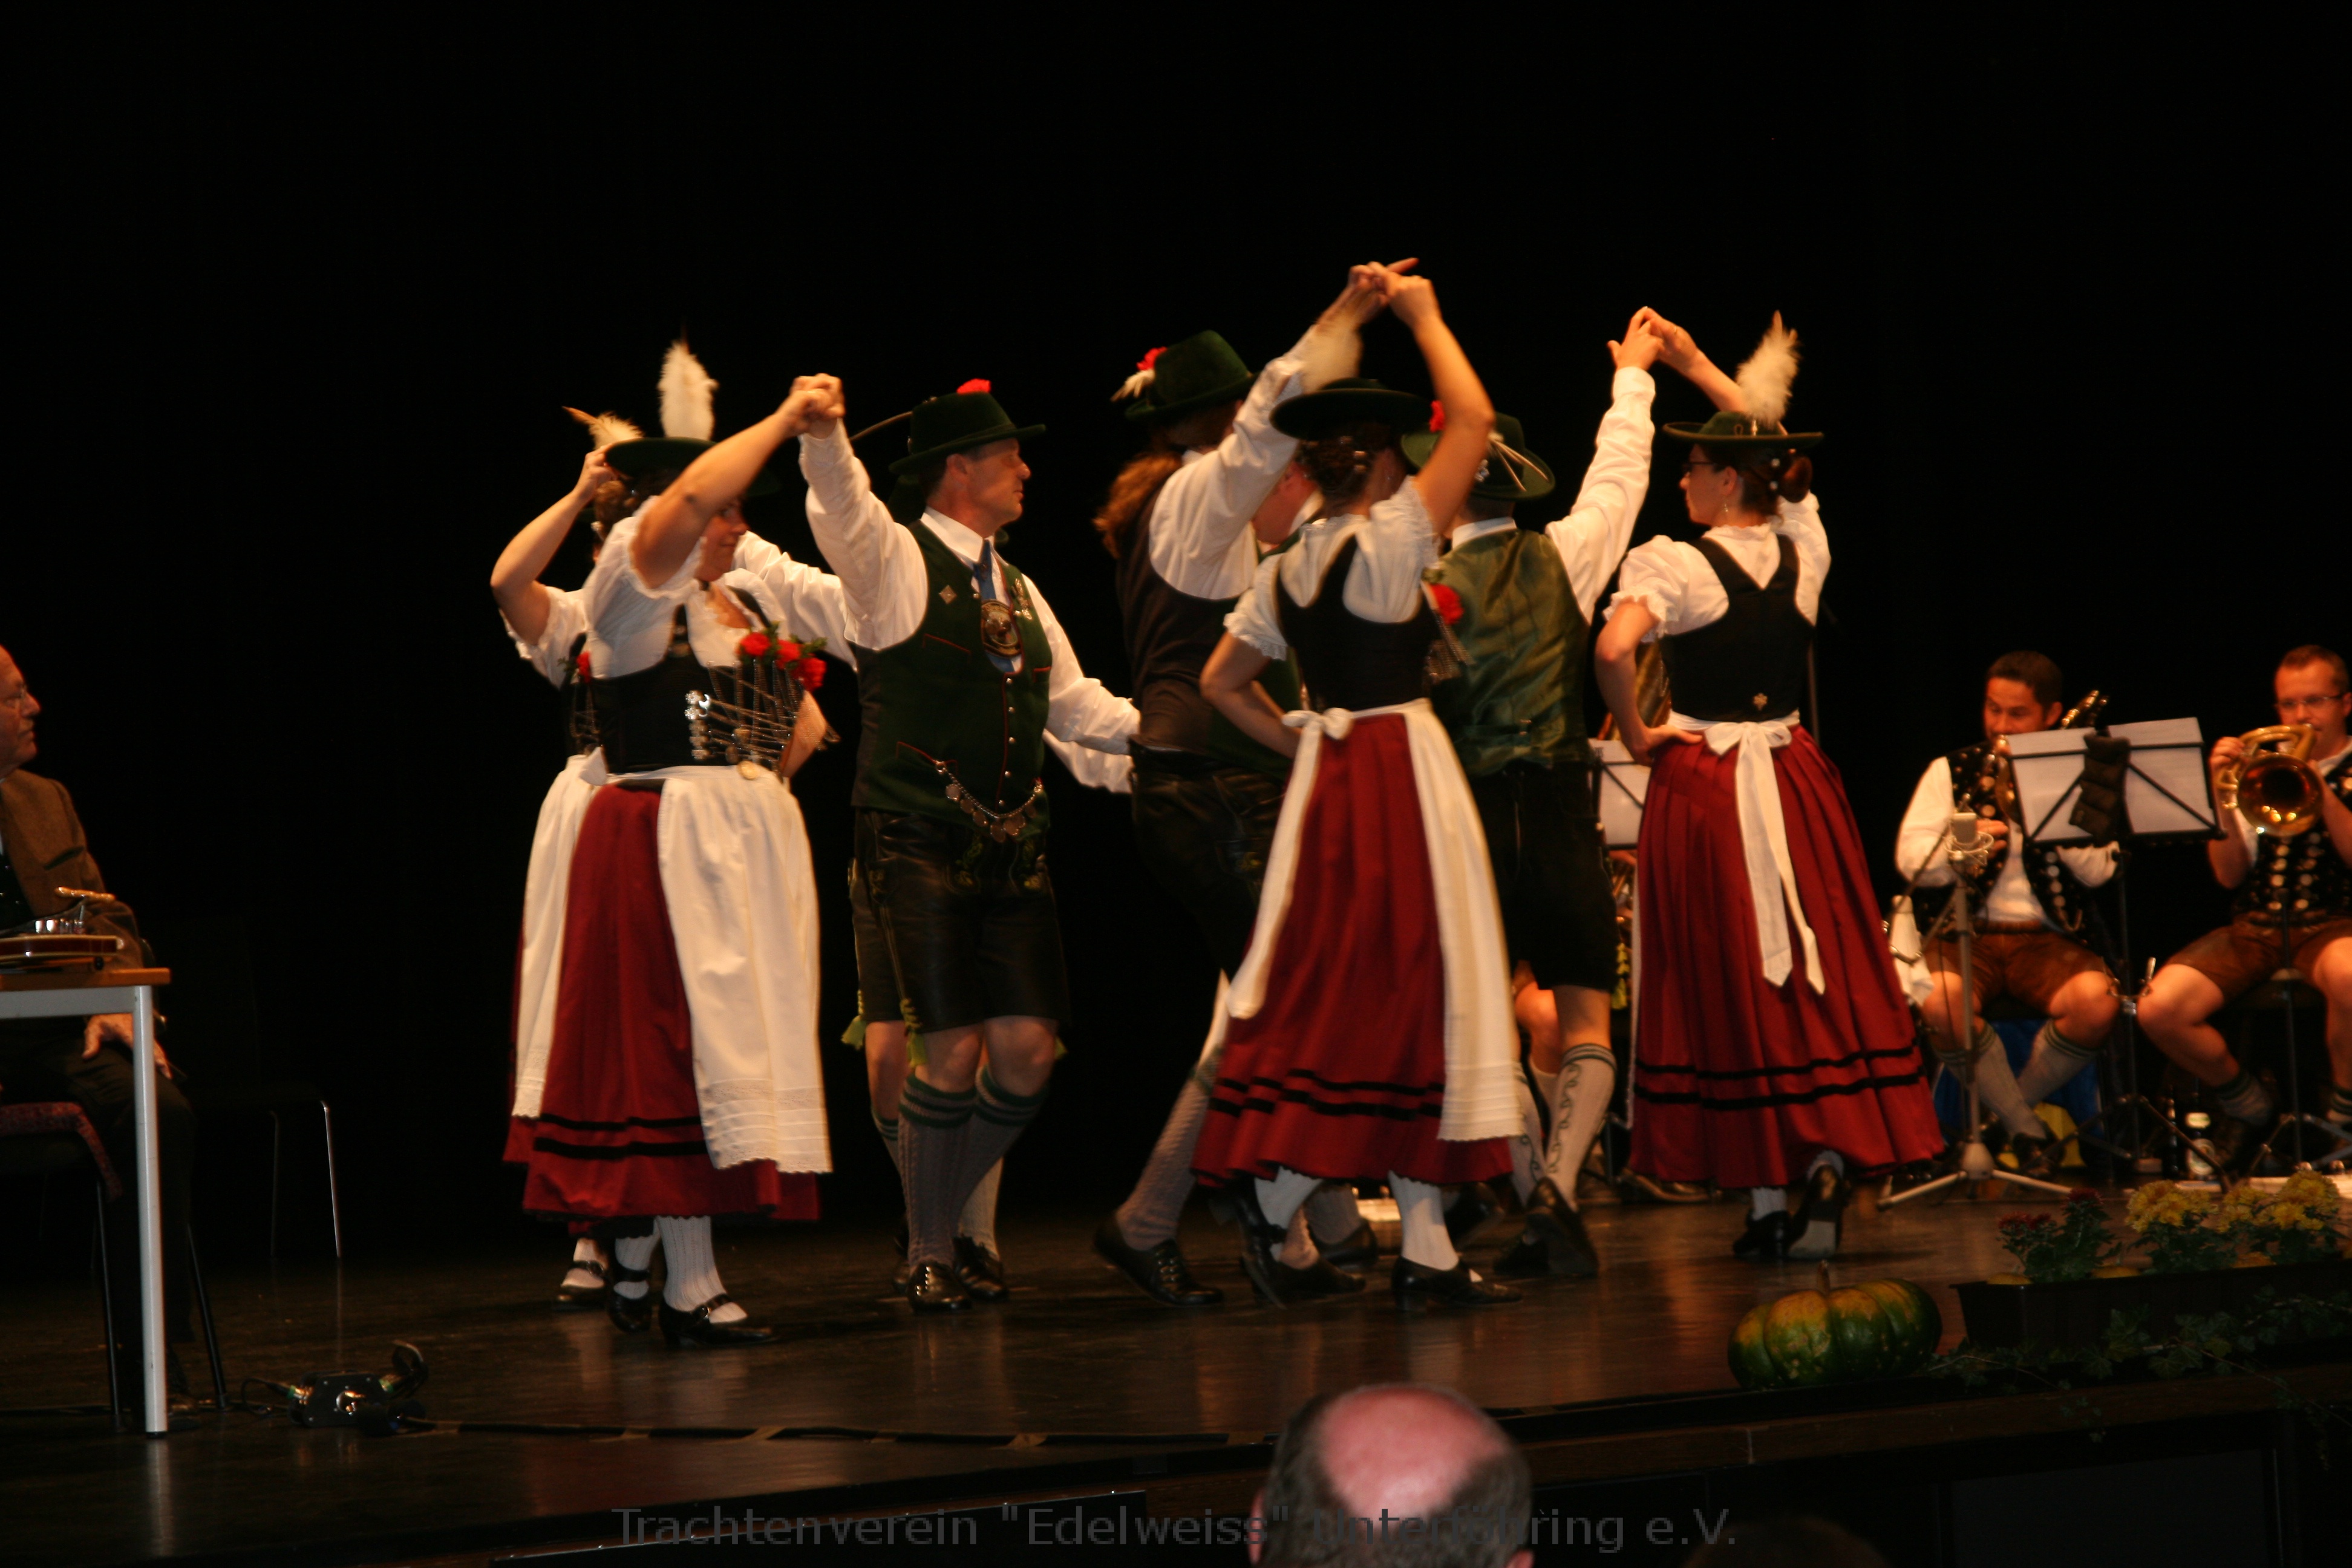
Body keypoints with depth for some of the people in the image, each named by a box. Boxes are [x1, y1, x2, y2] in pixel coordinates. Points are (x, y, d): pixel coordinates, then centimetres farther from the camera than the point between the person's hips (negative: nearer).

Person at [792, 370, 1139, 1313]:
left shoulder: (1015, 588, 21)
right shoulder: (894, 560, -2)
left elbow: (1074, 706, 25)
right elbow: (838, 502, -24)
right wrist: (822, 431, -44)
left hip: (1013, 845, 7)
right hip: (918, 841, -6)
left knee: (1029, 1051, -2)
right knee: (954, 1050, -11)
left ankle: (951, 1215, 19)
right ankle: (928, 1257, 5)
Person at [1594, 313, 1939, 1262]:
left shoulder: (1673, 563, -12)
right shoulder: (1802, 549, 5)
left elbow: (1613, 651, -28)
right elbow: (1768, 438, 23)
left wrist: (1635, 734, -11)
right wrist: (1696, 365, 28)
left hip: (1702, 785, -4)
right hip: (1796, 781, 4)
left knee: (1733, 983, 1)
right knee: (1820, 978, 9)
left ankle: (1768, 1200, 2)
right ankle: (1830, 1161, -3)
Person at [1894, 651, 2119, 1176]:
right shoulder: (1951, 772, 14)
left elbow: (2097, 871, -4)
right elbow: (1910, 860, 3)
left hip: (2048, 939, 0)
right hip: (1967, 934, 0)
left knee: (2096, 1003, -33)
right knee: (1939, 1002, -35)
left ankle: (2003, 1109, -5)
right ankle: (2028, 1133, -16)